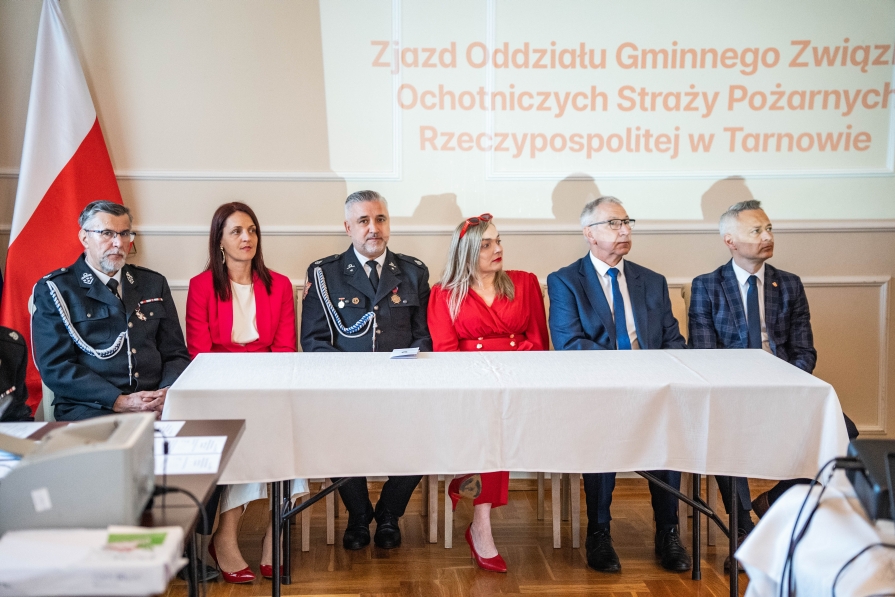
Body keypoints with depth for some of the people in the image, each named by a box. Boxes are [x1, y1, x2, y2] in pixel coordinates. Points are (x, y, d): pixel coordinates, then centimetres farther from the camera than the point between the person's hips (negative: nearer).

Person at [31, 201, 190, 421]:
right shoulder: (54, 289, 4)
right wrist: (120, 402, -16)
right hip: (90, 410, -4)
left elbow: (176, 354, 15)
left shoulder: (154, 284, 17)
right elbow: (55, 366, -5)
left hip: (158, 406, 4)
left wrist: (167, 393, -7)